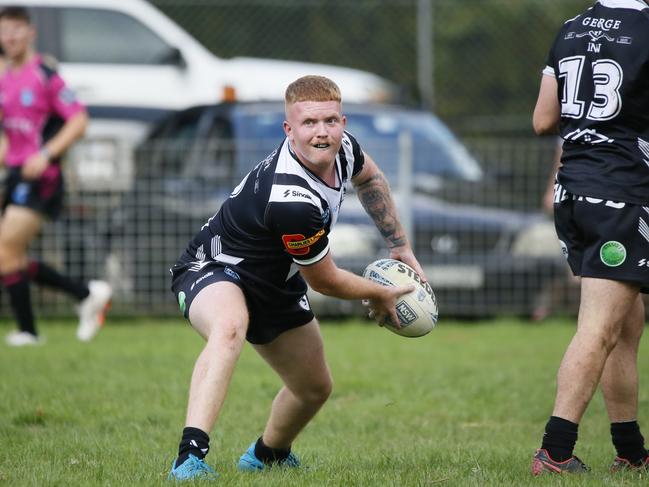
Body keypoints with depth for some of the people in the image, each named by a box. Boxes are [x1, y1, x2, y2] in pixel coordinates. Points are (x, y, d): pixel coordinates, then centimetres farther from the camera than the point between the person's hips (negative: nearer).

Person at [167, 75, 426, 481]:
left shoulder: (342, 147, -14)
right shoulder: (292, 202, -38)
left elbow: (369, 177, 15)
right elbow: (324, 280, -20)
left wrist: (401, 246, 15)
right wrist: (381, 296, -3)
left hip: (273, 285, 9)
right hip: (214, 272, -9)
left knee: (316, 387, 21)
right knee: (230, 327, -44)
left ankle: (268, 455, 52)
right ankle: (191, 456, -51)